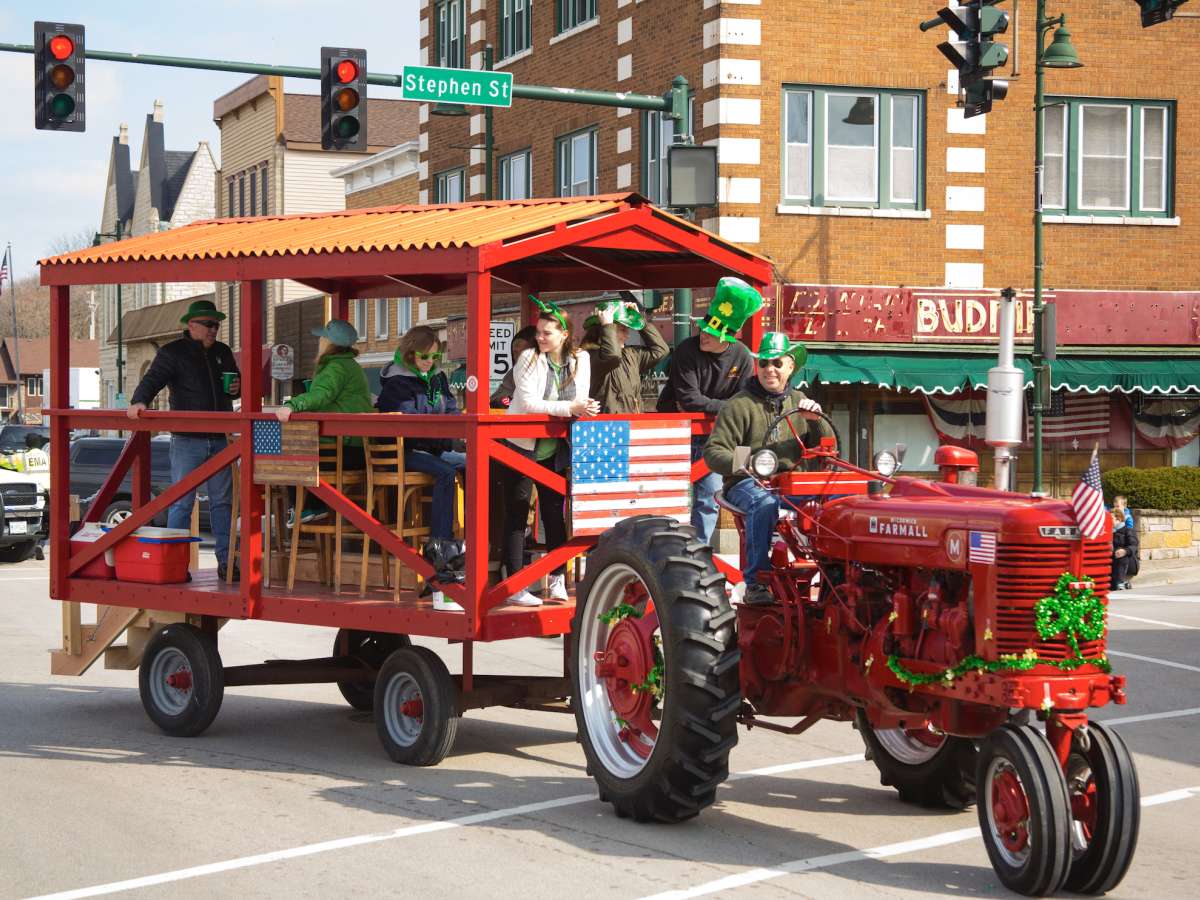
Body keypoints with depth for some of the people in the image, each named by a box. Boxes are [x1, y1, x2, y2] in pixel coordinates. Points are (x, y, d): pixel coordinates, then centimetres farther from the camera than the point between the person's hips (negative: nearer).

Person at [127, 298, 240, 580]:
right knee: (181, 502, -4)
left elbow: (237, 382, 29)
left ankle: (226, 561, 12)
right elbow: (153, 379, -13)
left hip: (219, 440, 5)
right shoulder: (172, 352, -1)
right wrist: (139, 401, -33)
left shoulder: (223, 353, 16)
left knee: (222, 501, 7)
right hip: (187, 440, -5)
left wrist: (237, 388, 5)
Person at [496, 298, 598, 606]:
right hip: (520, 445, -4)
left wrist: (586, 409, -23)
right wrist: (570, 408, -31)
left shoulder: (580, 360, 0)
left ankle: (558, 579, 20)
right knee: (516, 515, -2)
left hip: (553, 450, 4)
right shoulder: (530, 358, -14)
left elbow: (580, 402, 1)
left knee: (555, 513, 9)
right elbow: (528, 403, -24)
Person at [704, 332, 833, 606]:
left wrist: (816, 421, -3)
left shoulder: (798, 402, 19)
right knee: (765, 504, -39)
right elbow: (713, 452, -3)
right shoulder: (740, 406, 3)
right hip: (747, 483, -4)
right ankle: (756, 583, -34)